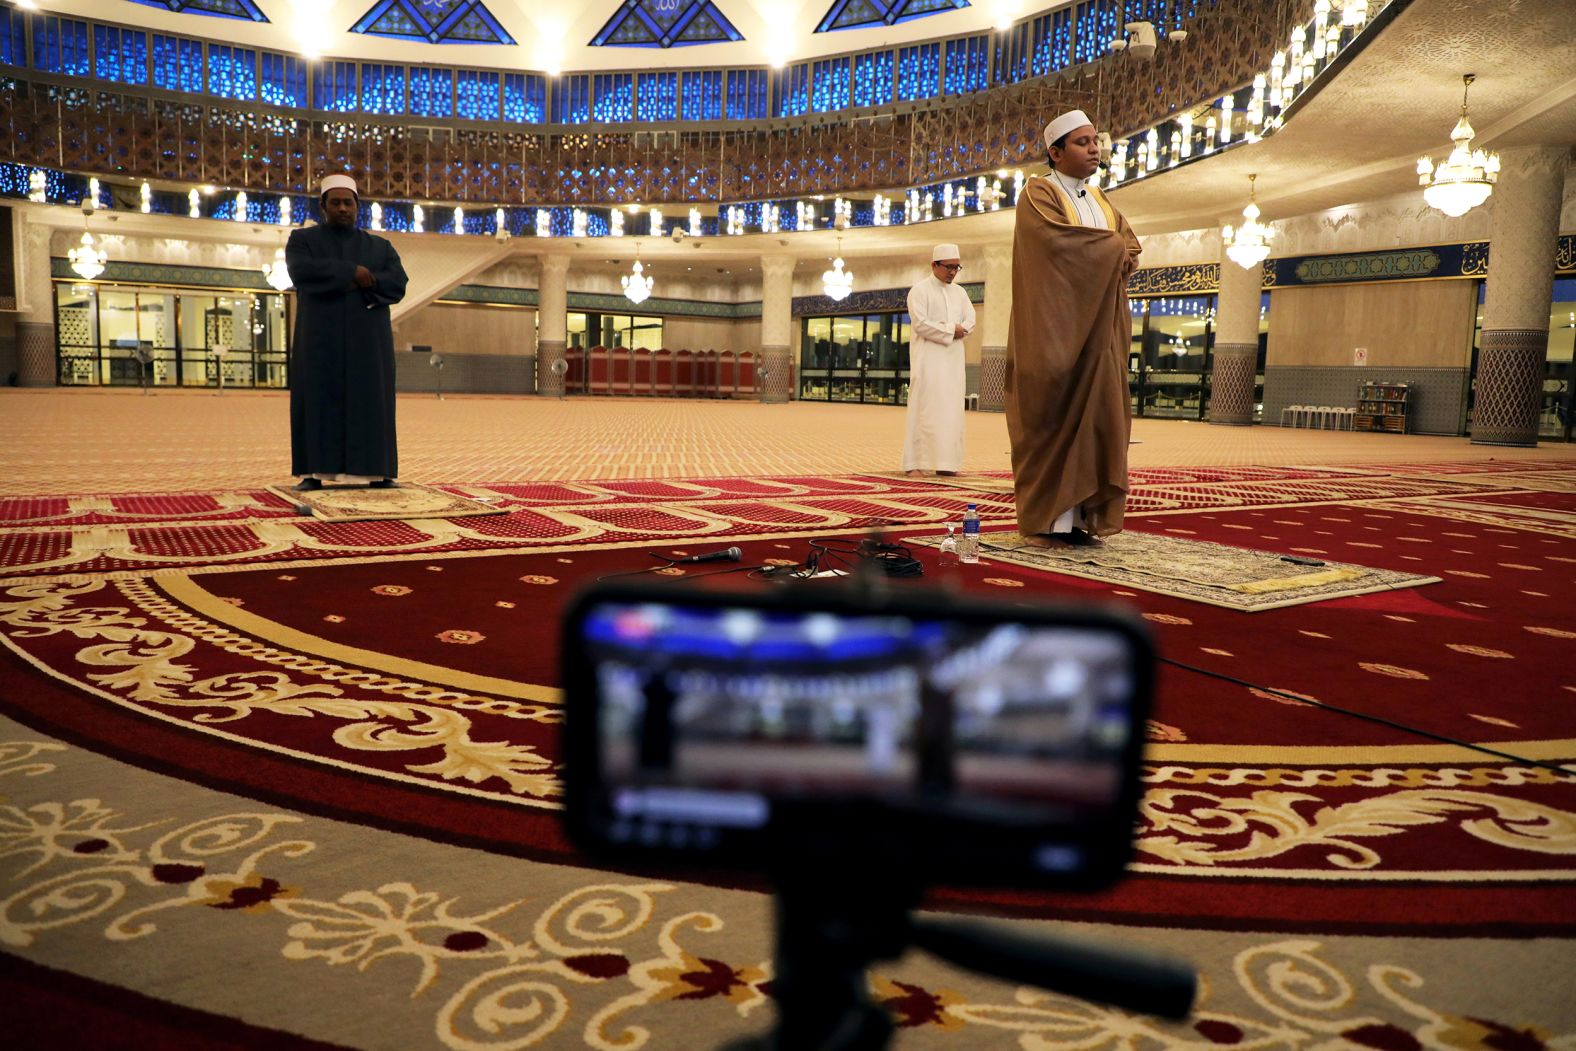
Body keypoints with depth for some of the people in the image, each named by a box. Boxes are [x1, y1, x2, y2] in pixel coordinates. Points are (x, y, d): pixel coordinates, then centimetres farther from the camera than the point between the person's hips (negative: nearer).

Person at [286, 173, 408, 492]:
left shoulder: (381, 247, 12)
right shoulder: (302, 240, 7)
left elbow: (397, 285, -5)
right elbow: (302, 271, -14)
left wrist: (362, 283, -16)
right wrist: (353, 273, -15)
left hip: (367, 340, 1)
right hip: (322, 338, -1)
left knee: (371, 405, -3)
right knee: (318, 403, -5)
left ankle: (378, 474, -2)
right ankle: (314, 474, -2)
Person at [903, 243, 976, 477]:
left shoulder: (959, 292, 16)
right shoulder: (919, 290, -3)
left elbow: (970, 320, 11)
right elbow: (920, 323, -13)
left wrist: (960, 329, -11)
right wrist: (951, 330, -12)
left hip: (953, 357, 6)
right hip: (928, 356, -6)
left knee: (951, 409, 3)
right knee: (924, 408, -9)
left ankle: (946, 462, 6)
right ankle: (915, 463, -8)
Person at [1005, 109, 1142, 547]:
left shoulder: (1100, 201, 20)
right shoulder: (1039, 194, -2)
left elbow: (1131, 246, 11)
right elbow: (1059, 240, -18)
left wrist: (1118, 253, -11)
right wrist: (1110, 245, -6)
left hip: (1096, 331, 7)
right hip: (1056, 327, -7)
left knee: (1094, 417, 1)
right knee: (1057, 419, -8)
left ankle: (1082, 515, 3)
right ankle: (1051, 519, -5)